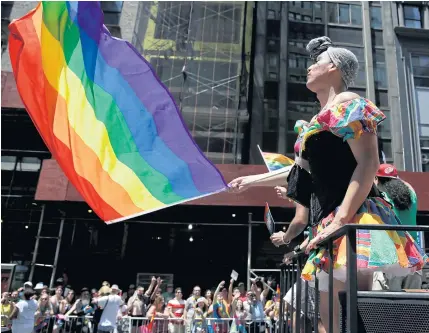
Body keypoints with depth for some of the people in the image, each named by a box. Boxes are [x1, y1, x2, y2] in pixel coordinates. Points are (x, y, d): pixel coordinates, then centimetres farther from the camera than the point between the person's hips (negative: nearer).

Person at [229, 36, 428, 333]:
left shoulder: (348, 104, -5)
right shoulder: (322, 119, 22)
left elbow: (368, 164, -17)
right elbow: (303, 170, 31)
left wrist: (341, 219, -24)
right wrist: (252, 180, 38)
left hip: (353, 220, -10)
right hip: (329, 221, 10)